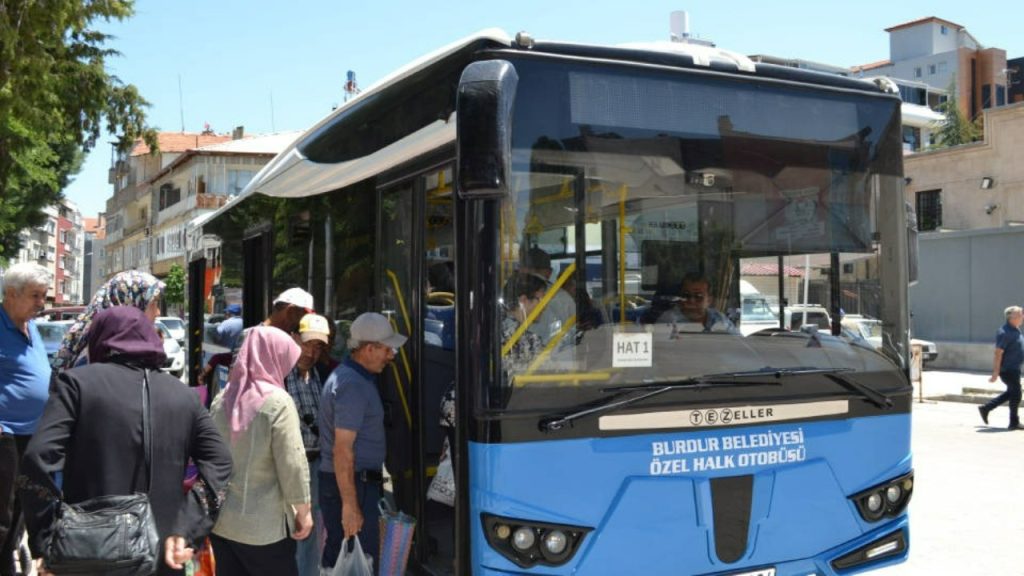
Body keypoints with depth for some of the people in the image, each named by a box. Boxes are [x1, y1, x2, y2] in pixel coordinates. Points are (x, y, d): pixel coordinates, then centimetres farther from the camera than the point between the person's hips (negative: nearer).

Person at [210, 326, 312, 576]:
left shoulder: (222, 399, 4)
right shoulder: (278, 402, -15)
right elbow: (292, 464, -15)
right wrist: (303, 511, -4)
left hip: (220, 519, 6)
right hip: (264, 525, -6)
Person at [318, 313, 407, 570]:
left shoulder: (346, 375, 14)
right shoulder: (354, 386, -19)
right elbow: (342, 450, -23)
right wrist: (350, 505, -23)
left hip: (335, 481, 10)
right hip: (351, 484, -10)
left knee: (337, 555, 15)